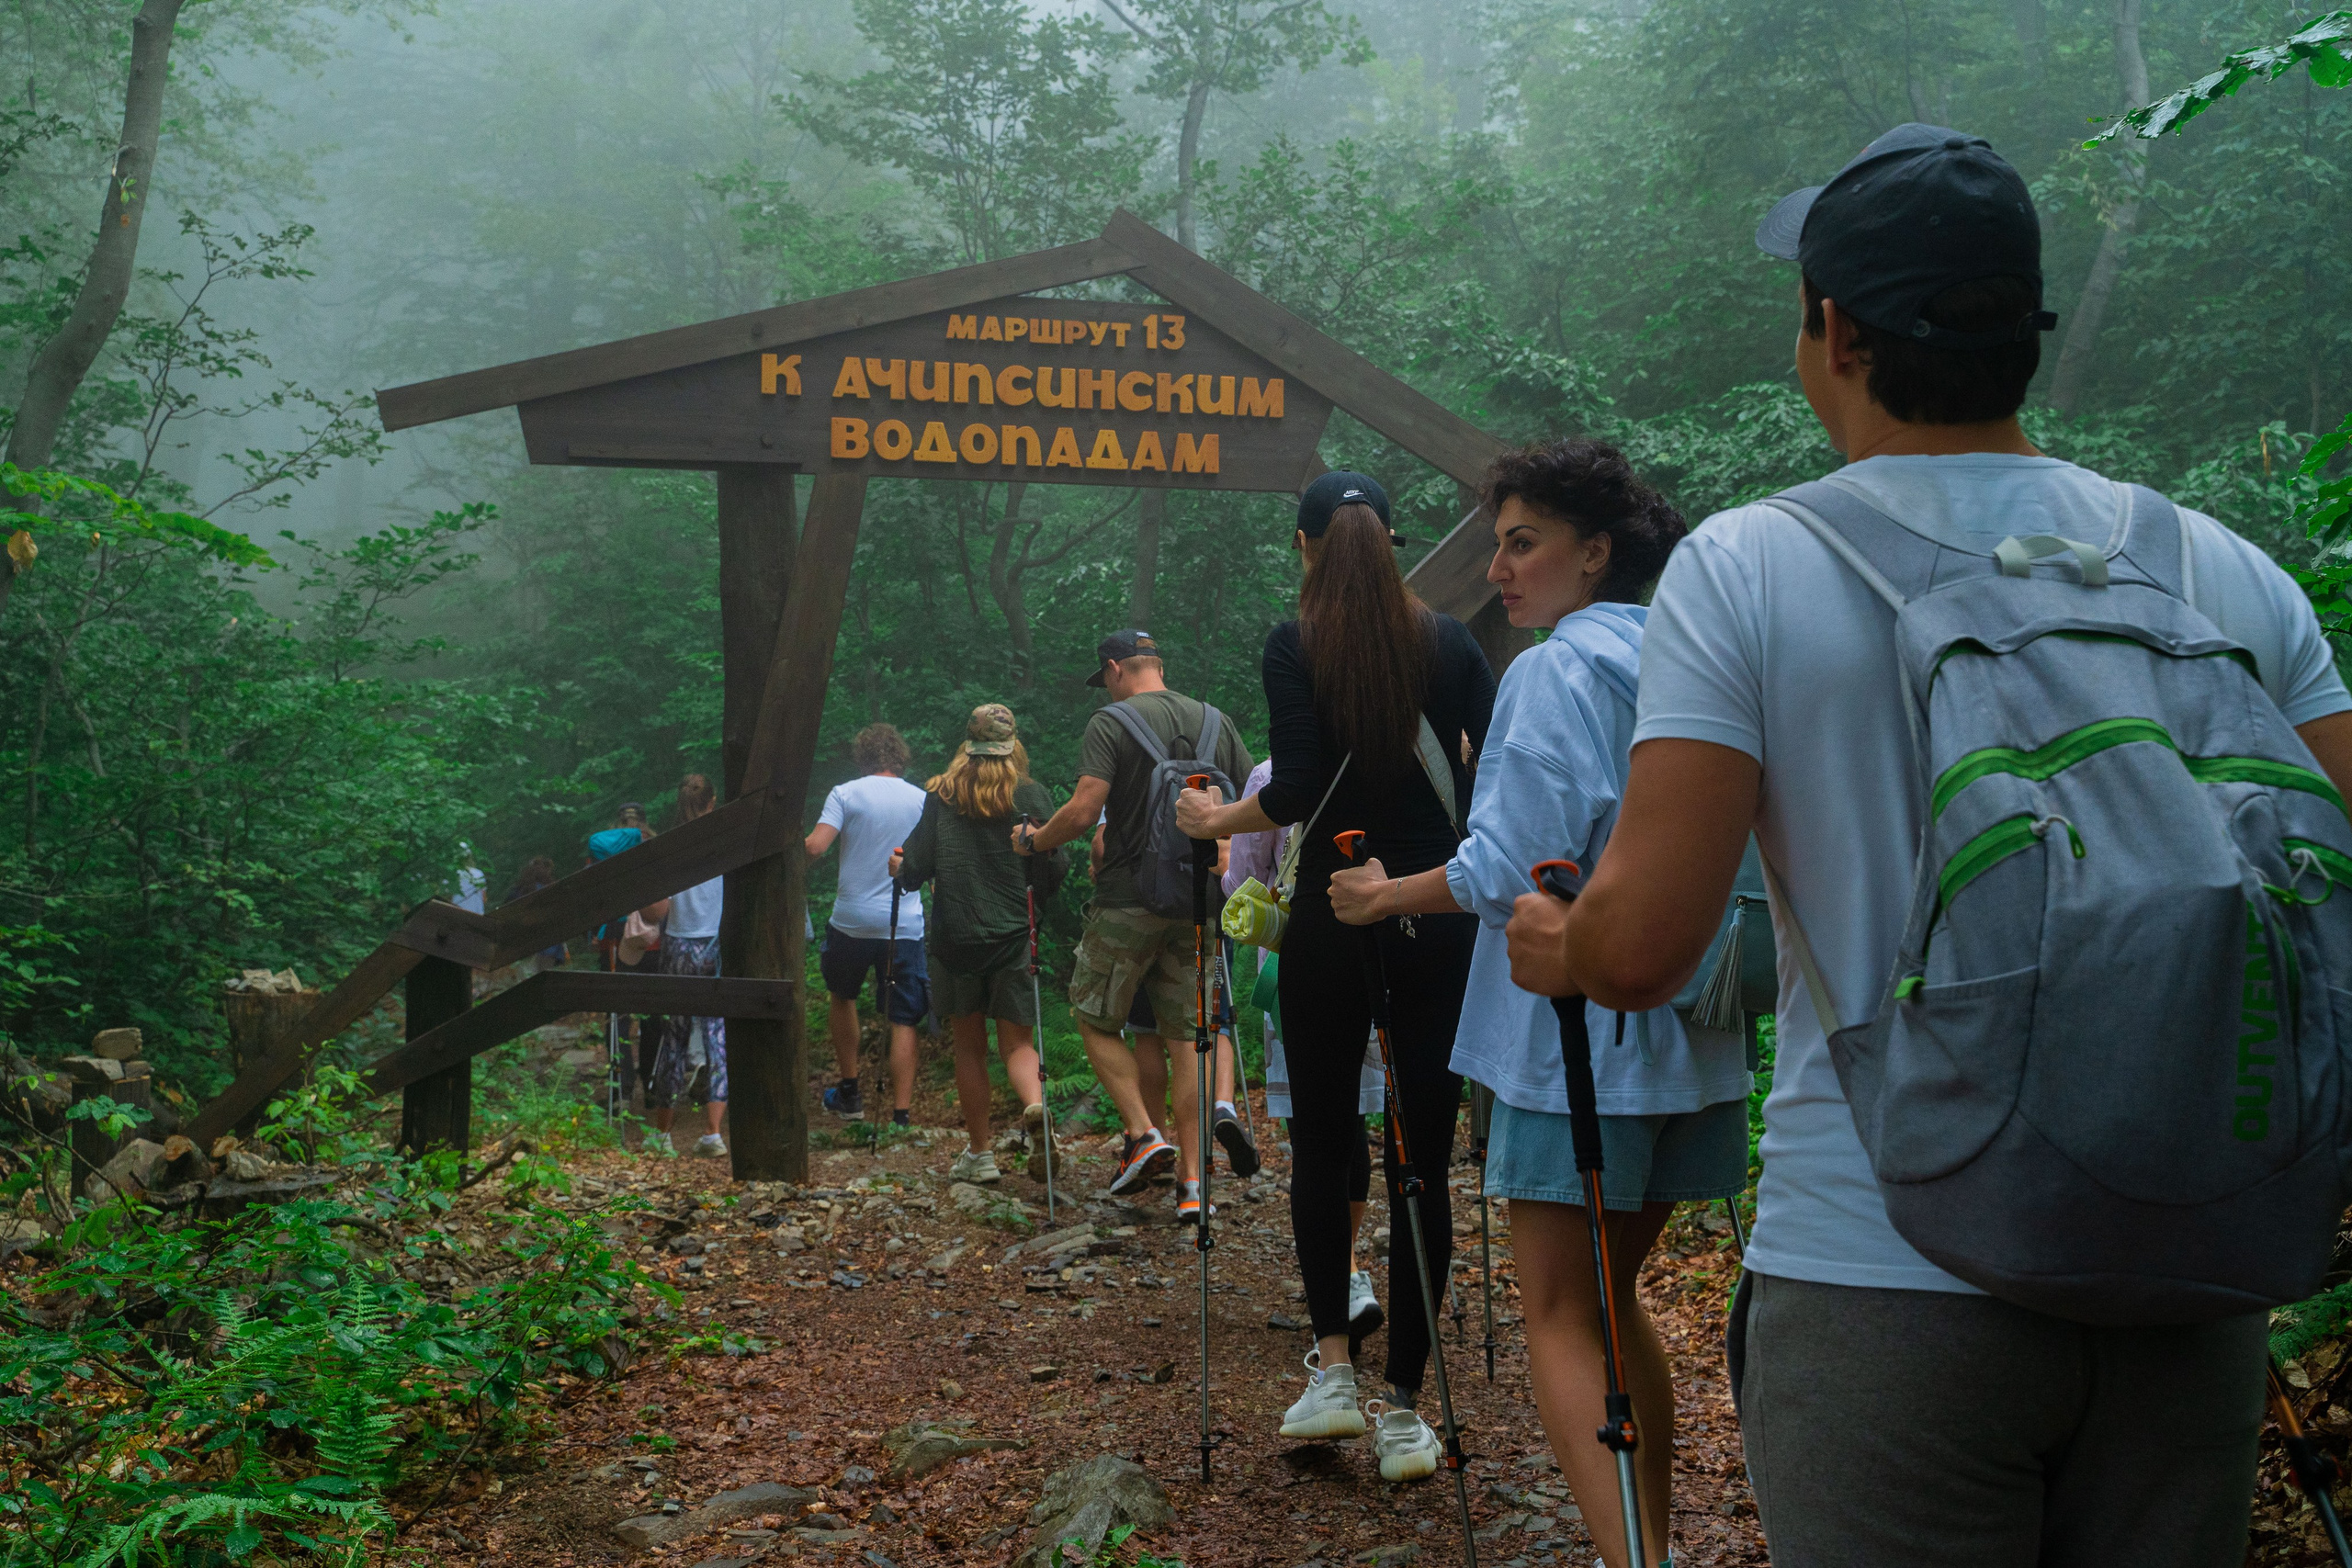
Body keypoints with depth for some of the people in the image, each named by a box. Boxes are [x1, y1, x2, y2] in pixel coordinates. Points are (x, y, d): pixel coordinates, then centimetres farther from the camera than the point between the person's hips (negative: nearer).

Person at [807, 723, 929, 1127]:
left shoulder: (846, 794, -4)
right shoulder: (922, 800, 4)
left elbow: (814, 847, -14)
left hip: (851, 920, -1)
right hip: (904, 923, 1)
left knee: (843, 996, 24)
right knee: (902, 1021, 1)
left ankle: (849, 1092, 27)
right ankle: (900, 1113, -5)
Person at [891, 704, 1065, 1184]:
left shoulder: (940, 796, 0)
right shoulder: (1031, 795, -2)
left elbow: (915, 868, 0)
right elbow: (1050, 873, -5)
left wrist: (899, 868, 22)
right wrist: (1039, 897, 17)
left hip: (955, 937, 0)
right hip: (1014, 934, 0)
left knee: (969, 1048, 11)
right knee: (1017, 1041, 7)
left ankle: (980, 1155, 14)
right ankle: (1035, 1105, -24)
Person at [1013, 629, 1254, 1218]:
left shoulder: (1110, 723, -6)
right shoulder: (1217, 722, 10)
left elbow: (1082, 813, -15)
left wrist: (1032, 841, 2)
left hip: (1129, 900, -5)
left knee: (1096, 1020, 12)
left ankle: (1143, 1134, -3)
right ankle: (1194, 1184, 3)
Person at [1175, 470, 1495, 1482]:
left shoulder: (1294, 645, -4)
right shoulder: (1446, 639, 5)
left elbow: (1299, 790, -14)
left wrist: (1215, 820, 2)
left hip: (1332, 915, -2)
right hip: (1438, 913, 2)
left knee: (1321, 1142, 14)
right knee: (1423, 1156, 5)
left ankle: (1334, 1368, 6)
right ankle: (1403, 1408, 7)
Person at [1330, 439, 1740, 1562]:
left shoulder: (1554, 673, -11)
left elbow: (1507, 871, -16)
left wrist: (1385, 895, -2)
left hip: (1578, 1037, -8)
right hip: (1690, 1041, 8)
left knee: (1560, 1316, -2)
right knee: (1613, 1296, 19)